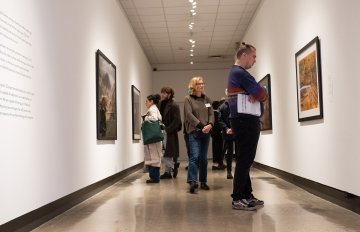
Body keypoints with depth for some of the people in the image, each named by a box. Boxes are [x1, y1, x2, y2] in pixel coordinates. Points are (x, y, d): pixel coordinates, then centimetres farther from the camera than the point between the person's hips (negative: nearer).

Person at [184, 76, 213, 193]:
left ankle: (203, 181, 16)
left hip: (206, 132, 5)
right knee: (194, 156, -14)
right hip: (194, 132, -5)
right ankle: (192, 181, -16)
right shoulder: (188, 99, 0)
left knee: (204, 158, 8)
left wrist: (210, 124, -11)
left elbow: (211, 114, 9)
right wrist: (201, 126, -17)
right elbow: (189, 115, -10)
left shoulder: (207, 99, 14)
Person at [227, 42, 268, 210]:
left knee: (244, 160, 13)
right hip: (246, 121, -11)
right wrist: (257, 95, 4)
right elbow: (263, 94, -16)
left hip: (243, 121, 11)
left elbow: (255, 91, 15)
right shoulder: (240, 73, -13)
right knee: (245, 160, -8)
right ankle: (238, 199, -3)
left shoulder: (235, 73, 20)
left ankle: (246, 195, 21)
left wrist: (253, 95, -6)